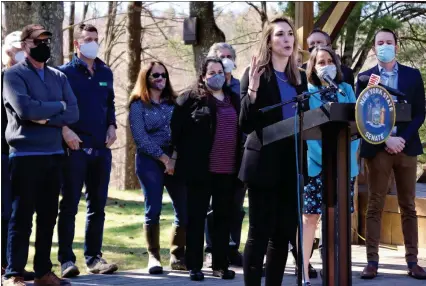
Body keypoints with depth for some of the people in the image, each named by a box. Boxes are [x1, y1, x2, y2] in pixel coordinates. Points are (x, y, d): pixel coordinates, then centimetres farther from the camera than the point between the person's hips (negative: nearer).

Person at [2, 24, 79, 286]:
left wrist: (46, 118, -12)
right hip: (26, 155, -5)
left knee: (48, 216, 9)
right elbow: (25, 108, -18)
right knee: (22, 217, -3)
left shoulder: (59, 77, 14)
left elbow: (73, 113, 3)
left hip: (54, 155, 5)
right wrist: (58, 106, -5)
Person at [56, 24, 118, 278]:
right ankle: (67, 259, 3)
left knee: (98, 205, 9)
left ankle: (94, 257, 16)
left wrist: (111, 126, 6)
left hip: (101, 149, 5)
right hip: (75, 147, -5)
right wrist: (64, 129, -17)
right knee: (69, 205, -1)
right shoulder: (65, 72, -2)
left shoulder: (106, 73, 13)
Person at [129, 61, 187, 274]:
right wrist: (164, 158, -11)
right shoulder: (138, 105, 2)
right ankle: (153, 257, 2)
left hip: (175, 159, 4)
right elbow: (140, 137, -7)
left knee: (185, 209, -3)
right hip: (150, 160, -4)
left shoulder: (172, 103, 13)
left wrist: (175, 157, -10)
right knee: (153, 210, -9)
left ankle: (177, 256, 9)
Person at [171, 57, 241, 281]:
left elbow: (244, 129, 14)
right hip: (200, 169, -4)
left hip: (228, 170, 4)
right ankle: (194, 265, 7)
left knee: (223, 217, 9)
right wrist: (186, 157, -2)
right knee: (197, 217, 1)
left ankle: (220, 264, 17)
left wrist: (239, 162, 7)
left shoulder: (234, 100, 14)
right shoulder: (191, 99, 0)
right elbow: (177, 130, -1)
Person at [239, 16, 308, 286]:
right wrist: (253, 90, -23)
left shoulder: (300, 77, 12)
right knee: (260, 233, -5)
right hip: (265, 164, -5)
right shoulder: (256, 74, -4)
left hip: (292, 164, 6)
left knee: (284, 233, 8)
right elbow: (246, 125, -10)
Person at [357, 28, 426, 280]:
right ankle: (373, 261, 2)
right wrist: (386, 139, -13)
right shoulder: (365, 77, 5)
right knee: (375, 206, 0)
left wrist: (403, 138, -10)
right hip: (378, 148, -1)